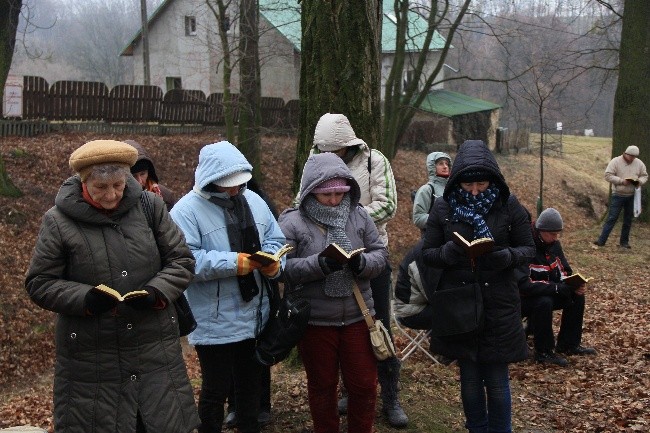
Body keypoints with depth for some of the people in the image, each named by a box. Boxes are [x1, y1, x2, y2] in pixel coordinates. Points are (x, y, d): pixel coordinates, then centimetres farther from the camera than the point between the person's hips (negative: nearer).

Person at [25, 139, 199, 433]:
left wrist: (156, 292, -13)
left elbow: (182, 260, 6)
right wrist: (85, 299, -16)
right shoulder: (59, 221, -4)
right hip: (92, 361, -2)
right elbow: (39, 283, 0)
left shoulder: (151, 206, 1)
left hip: (156, 351, 2)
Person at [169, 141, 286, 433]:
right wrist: (232, 263, -27)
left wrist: (273, 262, -12)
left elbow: (275, 241, 10)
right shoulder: (188, 210, -13)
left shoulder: (253, 201, 7)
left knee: (251, 384, 20)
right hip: (214, 322, -6)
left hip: (254, 316, 6)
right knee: (216, 389, 7)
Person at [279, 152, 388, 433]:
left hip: (357, 317, 3)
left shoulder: (359, 217, 2)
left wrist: (362, 263, -19)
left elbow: (381, 255, 3)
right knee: (322, 386, 14)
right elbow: (282, 268, -14)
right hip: (314, 322, -2)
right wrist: (319, 264, -27)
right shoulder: (292, 223, -7)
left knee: (364, 385, 11)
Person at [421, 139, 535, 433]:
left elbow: (528, 248, 1)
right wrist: (450, 251, -22)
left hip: (498, 305, -1)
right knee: (470, 380, 14)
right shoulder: (442, 207, -3)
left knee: (497, 381, 6)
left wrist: (506, 257, -21)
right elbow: (427, 254, 1)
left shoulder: (509, 206, -6)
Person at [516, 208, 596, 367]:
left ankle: (569, 344, 8)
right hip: (521, 299, -8)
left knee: (577, 296, -5)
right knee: (544, 302, -35)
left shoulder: (553, 244, 0)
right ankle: (544, 352, -17)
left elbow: (564, 272, 9)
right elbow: (523, 285, -34)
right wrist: (558, 288, -33)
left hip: (546, 294, 8)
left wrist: (575, 285, -15)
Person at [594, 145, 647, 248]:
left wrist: (640, 181, -11)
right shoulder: (615, 162, -8)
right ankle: (601, 240, -5)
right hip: (618, 196, -4)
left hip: (632, 196, 4)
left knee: (628, 220, 9)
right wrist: (621, 181, -21)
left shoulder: (639, 163, 4)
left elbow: (644, 176, 12)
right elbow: (608, 176, -12)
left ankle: (624, 242, 20)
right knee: (611, 218, -6)